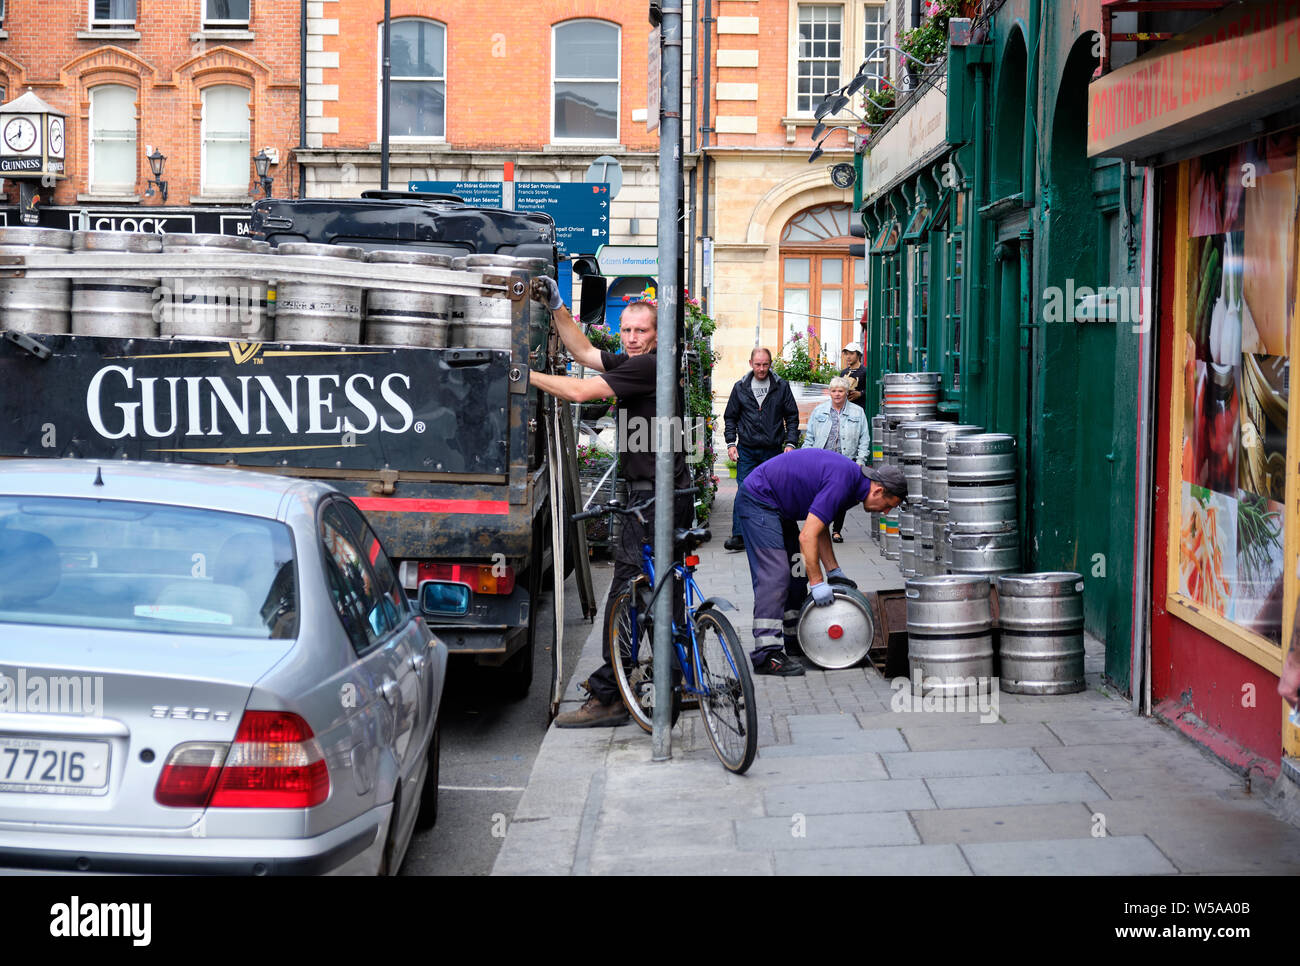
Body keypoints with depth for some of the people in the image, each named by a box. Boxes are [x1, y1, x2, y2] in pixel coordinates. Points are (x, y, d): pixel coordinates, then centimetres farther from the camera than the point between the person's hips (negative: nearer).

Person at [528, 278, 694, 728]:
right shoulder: (631, 363, 14)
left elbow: (580, 391, -21)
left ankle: (607, 699, -9)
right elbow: (583, 351, 24)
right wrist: (556, 306, 18)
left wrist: (523, 374, -12)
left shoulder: (649, 366, -15)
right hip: (672, 495, 11)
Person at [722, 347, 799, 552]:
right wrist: (731, 442, 2)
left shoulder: (781, 386, 3)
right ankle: (739, 535, -7)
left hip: (773, 450, 0)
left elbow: (792, 416, 6)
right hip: (747, 450, 0)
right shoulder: (740, 388, 5)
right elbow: (730, 417, 12)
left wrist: (790, 443, -3)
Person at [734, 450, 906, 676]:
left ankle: (792, 640, 19)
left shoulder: (852, 479, 6)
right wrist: (817, 583, -23)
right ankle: (767, 655, -21)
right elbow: (807, 536, -28)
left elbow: (820, 527, 17)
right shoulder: (841, 483, -25)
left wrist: (834, 571, 13)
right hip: (758, 500, -11)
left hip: (776, 506, 11)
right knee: (774, 574, -17)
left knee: (796, 572, 12)